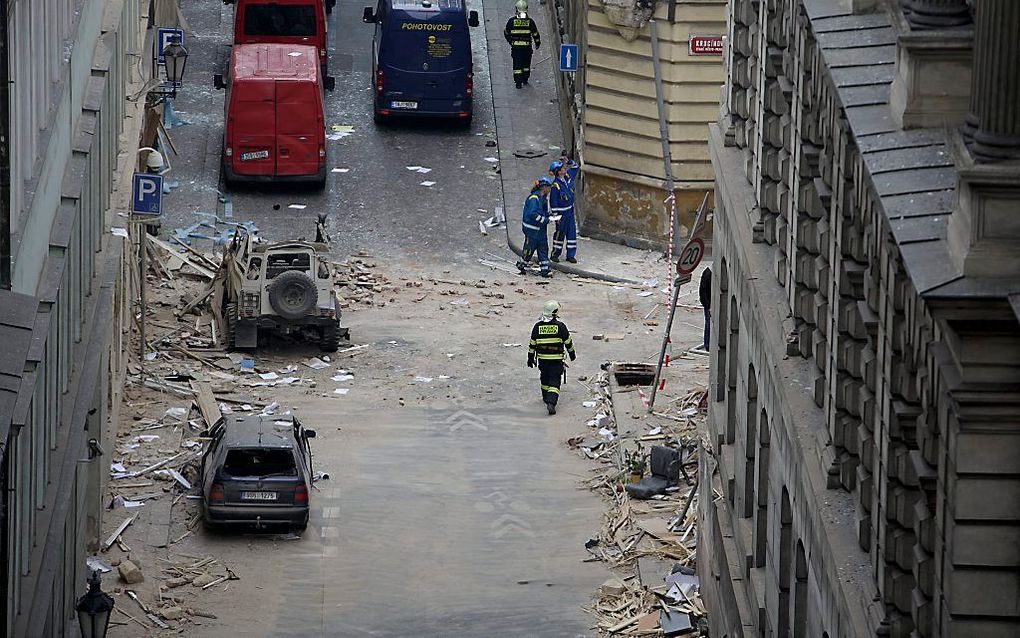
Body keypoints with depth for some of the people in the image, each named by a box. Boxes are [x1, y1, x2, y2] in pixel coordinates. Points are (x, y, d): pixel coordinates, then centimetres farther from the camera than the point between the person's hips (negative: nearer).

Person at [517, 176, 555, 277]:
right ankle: (521, 264, 25)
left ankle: (545, 270, 7)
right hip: (531, 228, -9)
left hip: (541, 229, 9)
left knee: (543, 248, 6)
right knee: (530, 248, 3)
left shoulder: (545, 198, 9)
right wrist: (546, 220, -24)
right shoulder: (534, 198, -21)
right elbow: (533, 214, -28)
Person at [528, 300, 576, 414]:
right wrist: (572, 354, 15)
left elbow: (532, 344, 6)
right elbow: (568, 342, -1)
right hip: (556, 359, -3)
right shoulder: (560, 326, -9)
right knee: (554, 382, -3)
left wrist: (530, 358, 16)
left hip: (542, 358, 3)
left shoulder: (537, 326, -1)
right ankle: (551, 402, -19)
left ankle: (546, 398, 38)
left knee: (545, 379, 22)